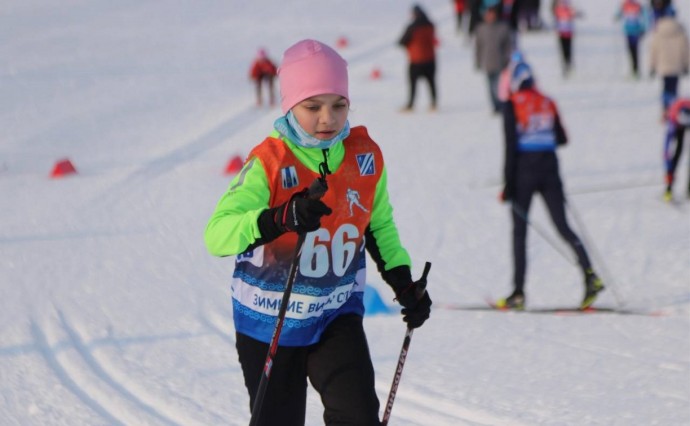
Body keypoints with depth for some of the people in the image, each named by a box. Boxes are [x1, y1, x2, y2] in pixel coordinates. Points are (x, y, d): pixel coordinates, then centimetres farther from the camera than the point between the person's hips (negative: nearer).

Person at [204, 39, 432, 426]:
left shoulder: (366, 157, -6)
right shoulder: (269, 164, -20)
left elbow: (380, 225, 14)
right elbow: (217, 234, -33)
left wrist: (404, 282, 6)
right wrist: (281, 218, -48)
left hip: (338, 313, 3)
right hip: (270, 321, -3)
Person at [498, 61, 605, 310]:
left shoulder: (513, 106, -6)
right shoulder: (548, 103, 8)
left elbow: (511, 147, -11)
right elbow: (562, 139, 13)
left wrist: (508, 184, -9)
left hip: (524, 171, -4)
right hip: (550, 170, 4)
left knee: (519, 231, 4)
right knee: (563, 227, 3)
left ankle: (518, 293, 2)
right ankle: (590, 275, -17)